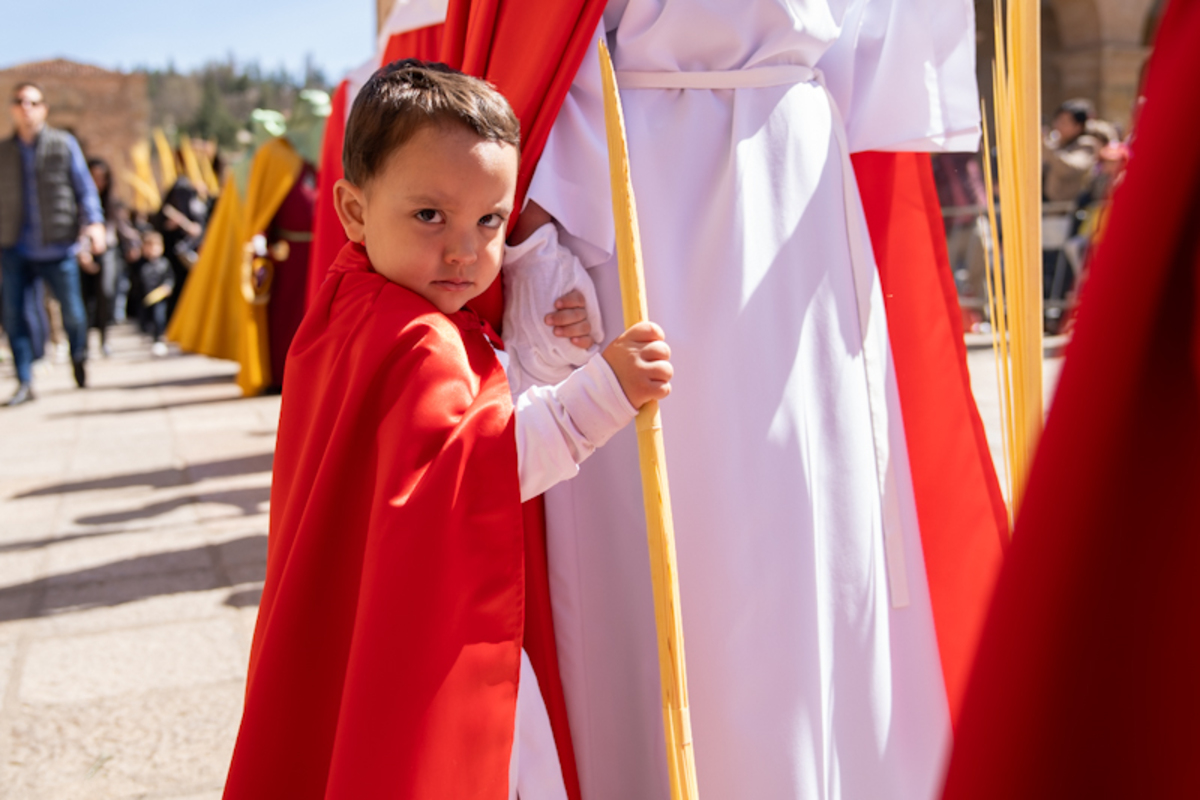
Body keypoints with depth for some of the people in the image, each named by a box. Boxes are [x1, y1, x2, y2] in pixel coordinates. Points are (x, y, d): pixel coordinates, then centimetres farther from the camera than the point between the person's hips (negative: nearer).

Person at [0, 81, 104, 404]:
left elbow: (85, 187, 1)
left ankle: (79, 358, 34)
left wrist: (94, 222, -13)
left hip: (57, 247, -2)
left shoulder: (64, 144, 3)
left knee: (72, 313, 3)